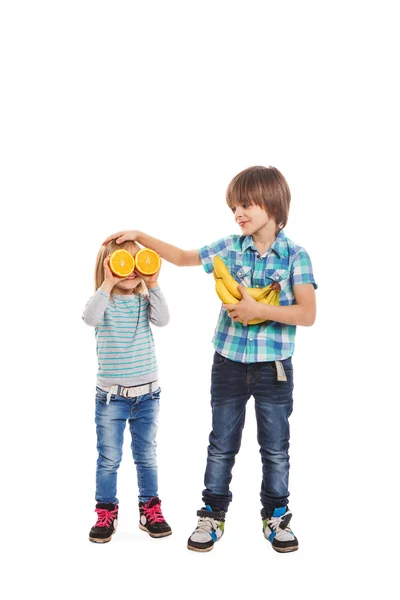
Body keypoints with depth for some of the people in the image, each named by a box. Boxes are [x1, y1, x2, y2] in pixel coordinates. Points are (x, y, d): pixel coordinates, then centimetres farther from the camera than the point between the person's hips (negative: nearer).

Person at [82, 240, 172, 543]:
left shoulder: (143, 301, 2)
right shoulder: (104, 303, -8)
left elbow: (162, 319, -16)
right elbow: (90, 318, -29)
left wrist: (153, 285, -19)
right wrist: (108, 285, -32)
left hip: (147, 394, 3)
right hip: (111, 396, -2)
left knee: (147, 456, 13)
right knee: (109, 459, 6)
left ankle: (150, 510, 26)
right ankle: (106, 513, 20)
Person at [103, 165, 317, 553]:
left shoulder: (295, 256, -9)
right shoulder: (229, 248, 1)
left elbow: (307, 313, -17)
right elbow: (182, 257, 13)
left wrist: (259, 310, -24)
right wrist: (140, 237, 7)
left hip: (273, 368, -2)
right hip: (229, 363, 3)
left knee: (276, 448, 10)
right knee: (221, 444, 12)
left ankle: (276, 517, 27)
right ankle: (212, 516, 25)